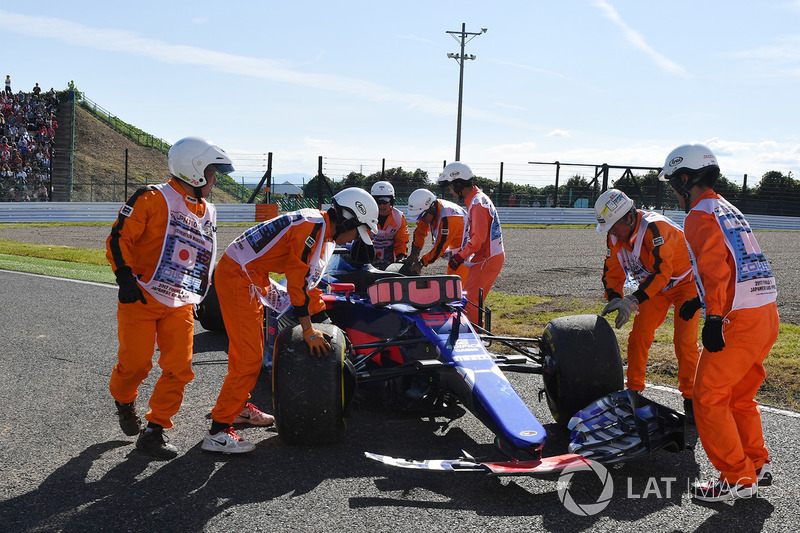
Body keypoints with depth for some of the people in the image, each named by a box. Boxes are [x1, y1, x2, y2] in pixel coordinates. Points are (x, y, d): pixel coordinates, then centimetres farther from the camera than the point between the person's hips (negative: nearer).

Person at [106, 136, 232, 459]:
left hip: (180, 306, 6)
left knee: (179, 369, -4)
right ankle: (124, 400, 31)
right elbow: (119, 238, -9)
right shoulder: (153, 199, -9)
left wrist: (196, 297, 23)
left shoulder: (208, 212, 15)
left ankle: (154, 430, 7)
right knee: (135, 363, -3)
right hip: (141, 299, -6)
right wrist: (125, 278, -19)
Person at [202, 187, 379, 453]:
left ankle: (239, 405, 41)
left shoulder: (322, 231, 11)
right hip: (237, 276, -11)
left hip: (250, 279, 11)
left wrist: (322, 323, 19)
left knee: (251, 347, 22)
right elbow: (297, 281, -21)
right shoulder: (311, 227, -21)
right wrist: (309, 331, -15)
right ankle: (217, 432, -9)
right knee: (249, 356, -12)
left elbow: (310, 279, 19)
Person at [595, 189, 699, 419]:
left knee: (685, 341, -13)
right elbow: (612, 271, -4)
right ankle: (634, 390, 11)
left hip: (685, 282, -7)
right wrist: (615, 300, -22)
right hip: (654, 286, 7)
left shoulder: (655, 228, -35)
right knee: (639, 336, -2)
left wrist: (633, 301, -46)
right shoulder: (615, 235, -11)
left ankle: (690, 397, 0)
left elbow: (661, 273, -41)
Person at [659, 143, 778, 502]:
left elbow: (716, 269, -20)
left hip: (738, 320, -9)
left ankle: (737, 479, 3)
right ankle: (757, 466, 26)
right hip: (766, 314, 9)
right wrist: (699, 301, 28)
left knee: (709, 399, -1)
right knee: (738, 395, 21)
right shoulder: (728, 210, 20)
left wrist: (713, 318, -22)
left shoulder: (700, 216, -8)